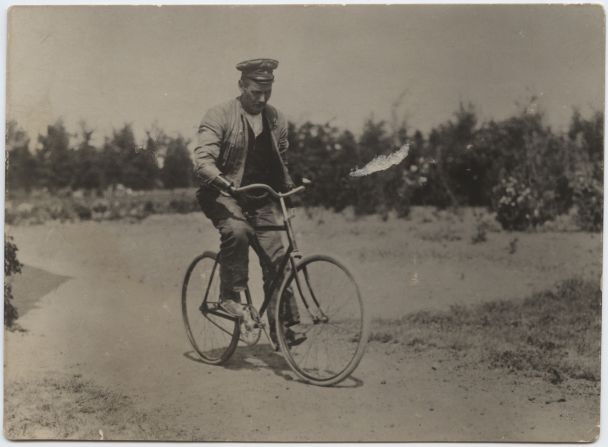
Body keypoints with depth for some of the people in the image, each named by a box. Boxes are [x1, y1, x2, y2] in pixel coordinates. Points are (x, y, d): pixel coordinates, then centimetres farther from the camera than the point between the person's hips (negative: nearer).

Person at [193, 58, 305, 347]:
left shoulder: (276, 120, 7)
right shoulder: (219, 116, -9)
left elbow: (282, 161, 23)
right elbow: (202, 160, -20)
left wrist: (289, 188, 7)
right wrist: (226, 183, -37)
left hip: (261, 200, 4)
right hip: (224, 195, -4)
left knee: (276, 259, -5)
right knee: (237, 230, -35)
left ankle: (283, 325, 3)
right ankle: (231, 296, -19)